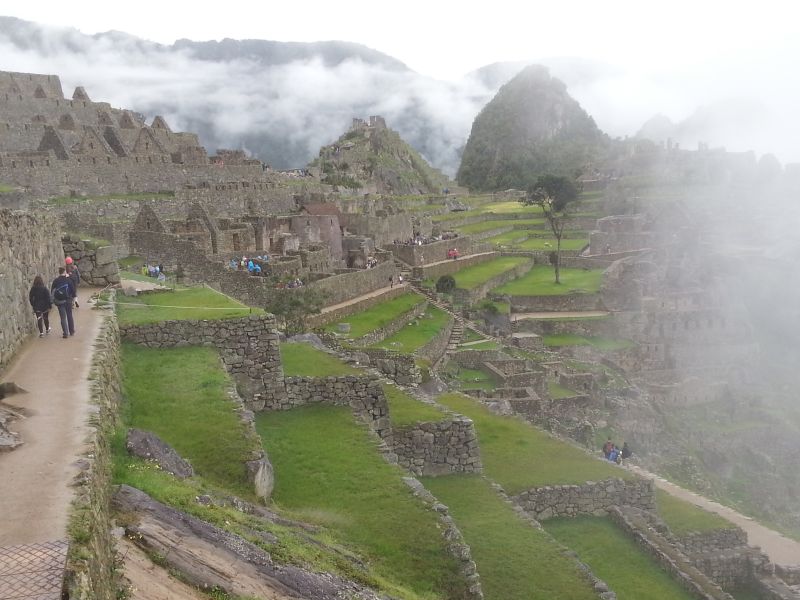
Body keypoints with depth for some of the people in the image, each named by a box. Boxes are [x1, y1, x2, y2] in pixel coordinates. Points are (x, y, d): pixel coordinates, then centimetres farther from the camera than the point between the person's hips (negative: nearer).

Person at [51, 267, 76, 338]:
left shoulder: (55, 281, -3)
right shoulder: (68, 280, -7)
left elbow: (52, 290, 2)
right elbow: (73, 289, -5)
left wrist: (54, 299, 14)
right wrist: (73, 297, 8)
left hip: (59, 301, 0)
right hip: (68, 300, 0)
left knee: (63, 317, 2)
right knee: (69, 316, 14)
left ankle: (65, 333, -3)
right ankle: (72, 331, 22)